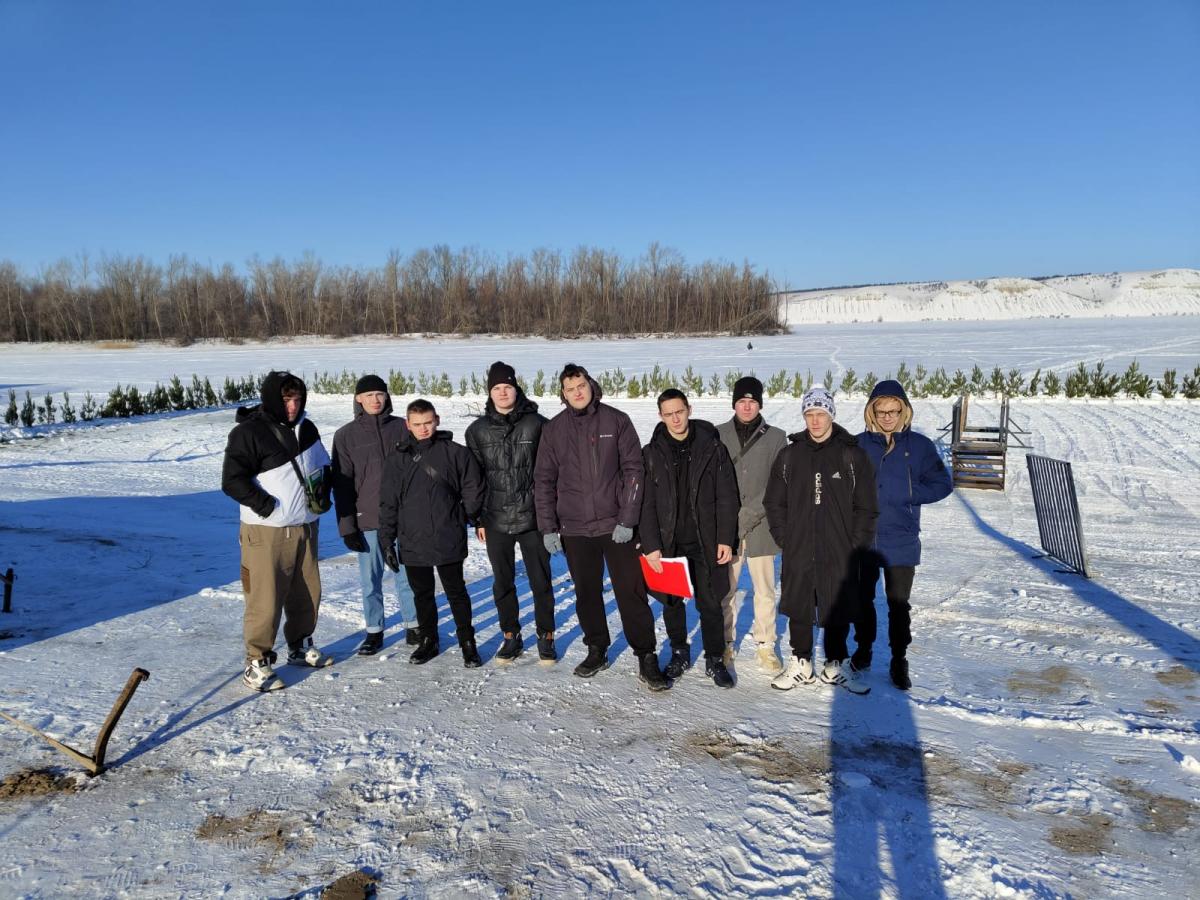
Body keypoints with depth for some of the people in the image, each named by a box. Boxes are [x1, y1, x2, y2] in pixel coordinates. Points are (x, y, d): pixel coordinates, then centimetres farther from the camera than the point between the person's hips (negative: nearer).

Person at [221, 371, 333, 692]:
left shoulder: (306, 428, 10)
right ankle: (257, 662, 9)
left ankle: (300, 646, 34)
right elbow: (232, 481, -15)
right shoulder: (248, 433, -11)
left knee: (308, 592, 15)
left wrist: (321, 480, 1)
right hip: (266, 531, -7)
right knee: (265, 599, -4)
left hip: (305, 527, 7)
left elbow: (323, 464, 23)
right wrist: (268, 506, -20)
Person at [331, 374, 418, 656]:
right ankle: (374, 631, 22)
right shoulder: (346, 435, 1)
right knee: (370, 580, 8)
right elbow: (341, 484, 0)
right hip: (366, 520, 0)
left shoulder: (402, 428, 3)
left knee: (407, 576, 9)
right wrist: (347, 527, -4)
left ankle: (413, 626, 23)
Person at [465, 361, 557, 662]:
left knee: (541, 582, 7)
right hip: (496, 521, 2)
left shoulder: (537, 424, -3)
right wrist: (478, 518, 4)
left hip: (533, 518, -2)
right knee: (503, 583, 12)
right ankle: (511, 637, 28)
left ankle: (546, 637, 22)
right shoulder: (478, 430, 4)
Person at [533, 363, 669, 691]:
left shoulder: (617, 421, -1)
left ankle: (646, 657, 7)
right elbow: (543, 481, 7)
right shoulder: (554, 429, 5)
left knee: (631, 592, -2)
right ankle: (597, 650, 28)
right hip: (574, 528, 2)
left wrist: (627, 519, -10)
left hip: (617, 525, -2)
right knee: (586, 593, 12)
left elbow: (633, 470, -3)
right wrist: (548, 527, 1)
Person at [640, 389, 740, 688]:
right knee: (672, 601, 12)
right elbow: (645, 503, -2)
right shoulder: (652, 453, 0)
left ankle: (715, 660, 20)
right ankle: (679, 654, 30)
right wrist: (651, 545, -8)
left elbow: (727, 497, 0)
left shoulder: (712, 448, -1)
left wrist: (725, 539, -6)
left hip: (705, 542, -1)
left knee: (710, 602, 4)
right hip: (667, 543, 1)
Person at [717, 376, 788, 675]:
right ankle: (725, 643, 23)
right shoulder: (718, 435, 2)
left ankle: (765, 645, 21)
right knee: (725, 589, 8)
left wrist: (749, 514, -13)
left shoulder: (776, 437, 1)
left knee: (765, 590, 6)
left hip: (761, 525, 0)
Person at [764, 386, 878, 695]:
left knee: (838, 611, 10)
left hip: (840, 554, -1)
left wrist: (855, 545, -5)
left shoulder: (853, 455, -2)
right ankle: (801, 663, 27)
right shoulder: (790, 455, 4)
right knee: (798, 609, 11)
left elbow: (866, 507, -1)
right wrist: (785, 539, 1)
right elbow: (773, 502, 8)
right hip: (798, 553, 2)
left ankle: (834, 666, 27)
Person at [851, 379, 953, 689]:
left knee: (898, 603, 7)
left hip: (901, 541, -1)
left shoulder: (919, 445, -2)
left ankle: (899, 660, 21)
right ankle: (863, 648, 33)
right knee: (863, 598, 14)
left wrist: (907, 494, -13)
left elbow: (942, 484, 0)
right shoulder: (860, 445, 0)